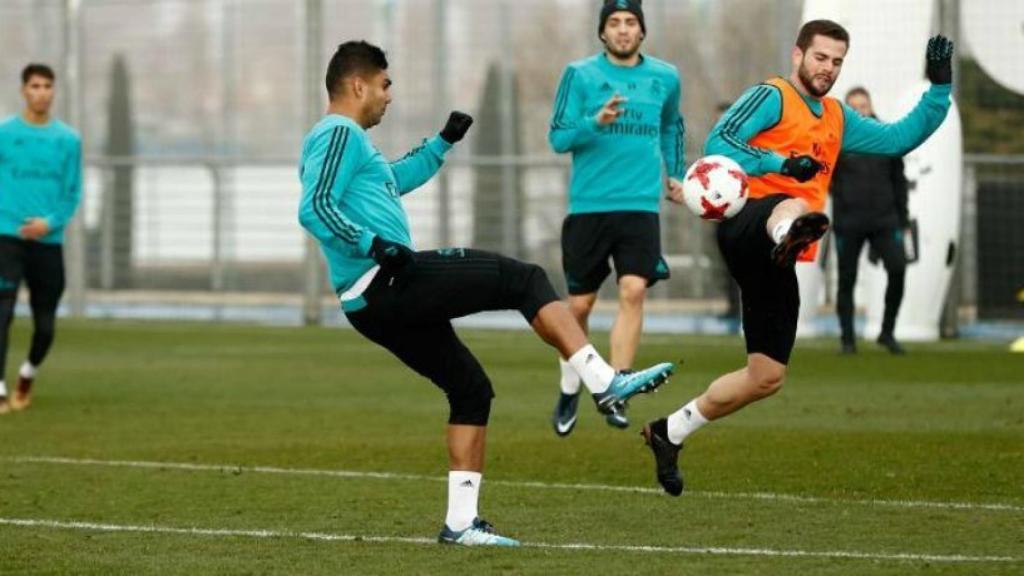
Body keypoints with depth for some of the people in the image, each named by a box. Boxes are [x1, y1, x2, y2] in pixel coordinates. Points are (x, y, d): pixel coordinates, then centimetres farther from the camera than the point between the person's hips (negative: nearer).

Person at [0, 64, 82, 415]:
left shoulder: (68, 139, 6)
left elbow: (73, 193, 5)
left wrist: (51, 222, -11)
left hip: (48, 241, 2)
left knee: (45, 325, 9)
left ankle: (28, 374, 37)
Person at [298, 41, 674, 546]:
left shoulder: (345, 138, 23)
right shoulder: (339, 134, -8)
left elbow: (394, 180, 42)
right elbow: (314, 209, -21)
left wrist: (444, 141, 37)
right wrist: (374, 245, -25)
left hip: (376, 307, 11)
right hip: (388, 284, -11)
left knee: (470, 389, 15)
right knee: (525, 280, -9)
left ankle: (461, 522, 12)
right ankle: (604, 384, -15)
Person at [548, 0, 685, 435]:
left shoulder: (664, 78, 8)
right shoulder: (581, 74, 0)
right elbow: (558, 138, -4)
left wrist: (676, 175, 24)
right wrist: (596, 122, -21)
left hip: (641, 204, 1)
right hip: (589, 204, -1)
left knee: (633, 291, -17)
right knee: (579, 304, 4)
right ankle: (569, 392, 23)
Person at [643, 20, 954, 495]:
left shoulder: (837, 119, 25)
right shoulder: (771, 97, 2)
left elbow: (901, 138, 27)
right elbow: (718, 143, -10)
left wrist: (939, 89, 15)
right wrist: (782, 164, -21)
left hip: (771, 261, 8)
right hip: (747, 224, -8)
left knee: (766, 376, 8)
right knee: (792, 206, -45)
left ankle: (671, 431, 24)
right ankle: (790, 233, -86)